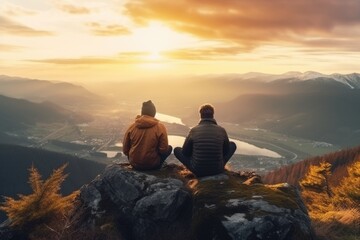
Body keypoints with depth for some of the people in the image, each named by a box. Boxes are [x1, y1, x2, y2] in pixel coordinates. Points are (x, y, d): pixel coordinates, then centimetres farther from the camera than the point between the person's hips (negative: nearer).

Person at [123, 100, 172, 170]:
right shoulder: (160, 127, -14)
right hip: (152, 165, -3)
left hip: (134, 164, 3)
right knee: (169, 148, 18)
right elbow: (164, 150, -11)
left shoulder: (132, 127, -7)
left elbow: (125, 150, -1)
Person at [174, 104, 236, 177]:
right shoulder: (221, 130, -7)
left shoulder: (194, 130, -9)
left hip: (198, 171, -1)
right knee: (232, 145, 22)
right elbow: (226, 150, 10)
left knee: (177, 150, 19)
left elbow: (185, 152, 3)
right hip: (218, 170, 1)